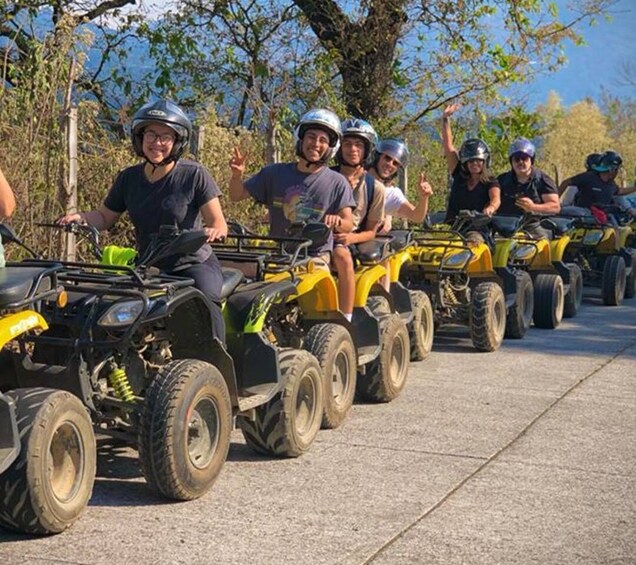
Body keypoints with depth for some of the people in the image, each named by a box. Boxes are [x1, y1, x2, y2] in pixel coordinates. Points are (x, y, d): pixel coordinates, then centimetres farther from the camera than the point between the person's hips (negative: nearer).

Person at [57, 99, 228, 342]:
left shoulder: (194, 175, -7)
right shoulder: (128, 178, 6)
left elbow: (219, 224, -8)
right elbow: (104, 217, 15)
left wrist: (214, 231, -33)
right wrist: (80, 217, -7)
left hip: (194, 265, -4)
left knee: (205, 300, -35)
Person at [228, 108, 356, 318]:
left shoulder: (337, 183, 4)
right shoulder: (275, 173, 9)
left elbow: (348, 224, -2)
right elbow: (237, 196, 12)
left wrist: (337, 222, -26)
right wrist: (237, 175, -9)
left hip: (315, 257, -2)